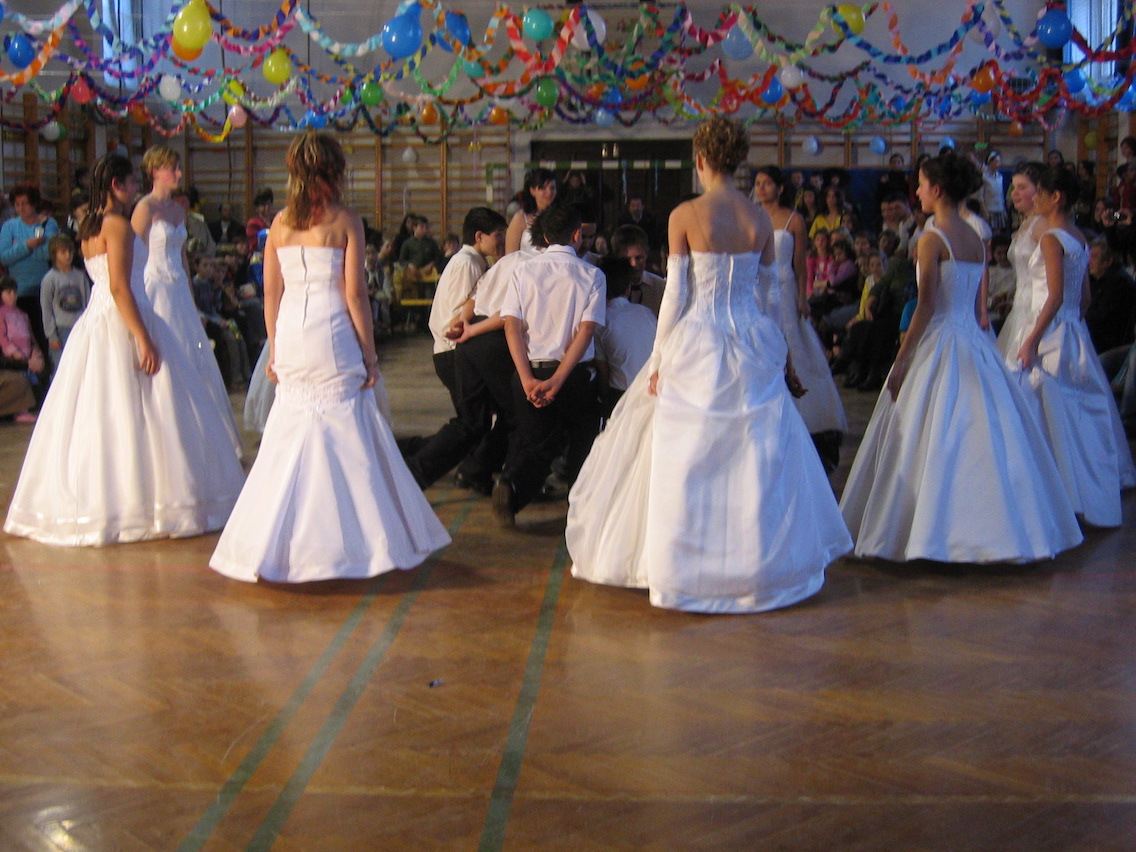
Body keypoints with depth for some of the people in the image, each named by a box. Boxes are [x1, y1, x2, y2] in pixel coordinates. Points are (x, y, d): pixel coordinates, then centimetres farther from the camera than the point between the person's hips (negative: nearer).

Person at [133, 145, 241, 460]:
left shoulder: (178, 210, 14)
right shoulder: (145, 209, -8)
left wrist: (191, 299, 16)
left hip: (179, 291, 8)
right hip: (156, 290, -8)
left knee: (192, 361, 8)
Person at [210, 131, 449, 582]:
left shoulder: (280, 223, 7)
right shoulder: (346, 222, -5)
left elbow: (271, 295, 8)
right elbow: (354, 295, -7)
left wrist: (274, 350, 17)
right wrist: (369, 353, -1)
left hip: (290, 335, 5)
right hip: (332, 334, -4)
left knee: (291, 435, 12)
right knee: (345, 434, 4)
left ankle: (280, 544, 17)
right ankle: (348, 541, 6)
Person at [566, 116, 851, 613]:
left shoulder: (685, 215, -10)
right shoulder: (760, 219, 1)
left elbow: (676, 294, -9)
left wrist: (659, 361, -2)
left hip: (696, 347, -4)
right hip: (752, 344, 4)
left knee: (688, 461, 6)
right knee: (757, 459, 13)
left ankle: (689, 565, 13)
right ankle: (759, 560, 22)